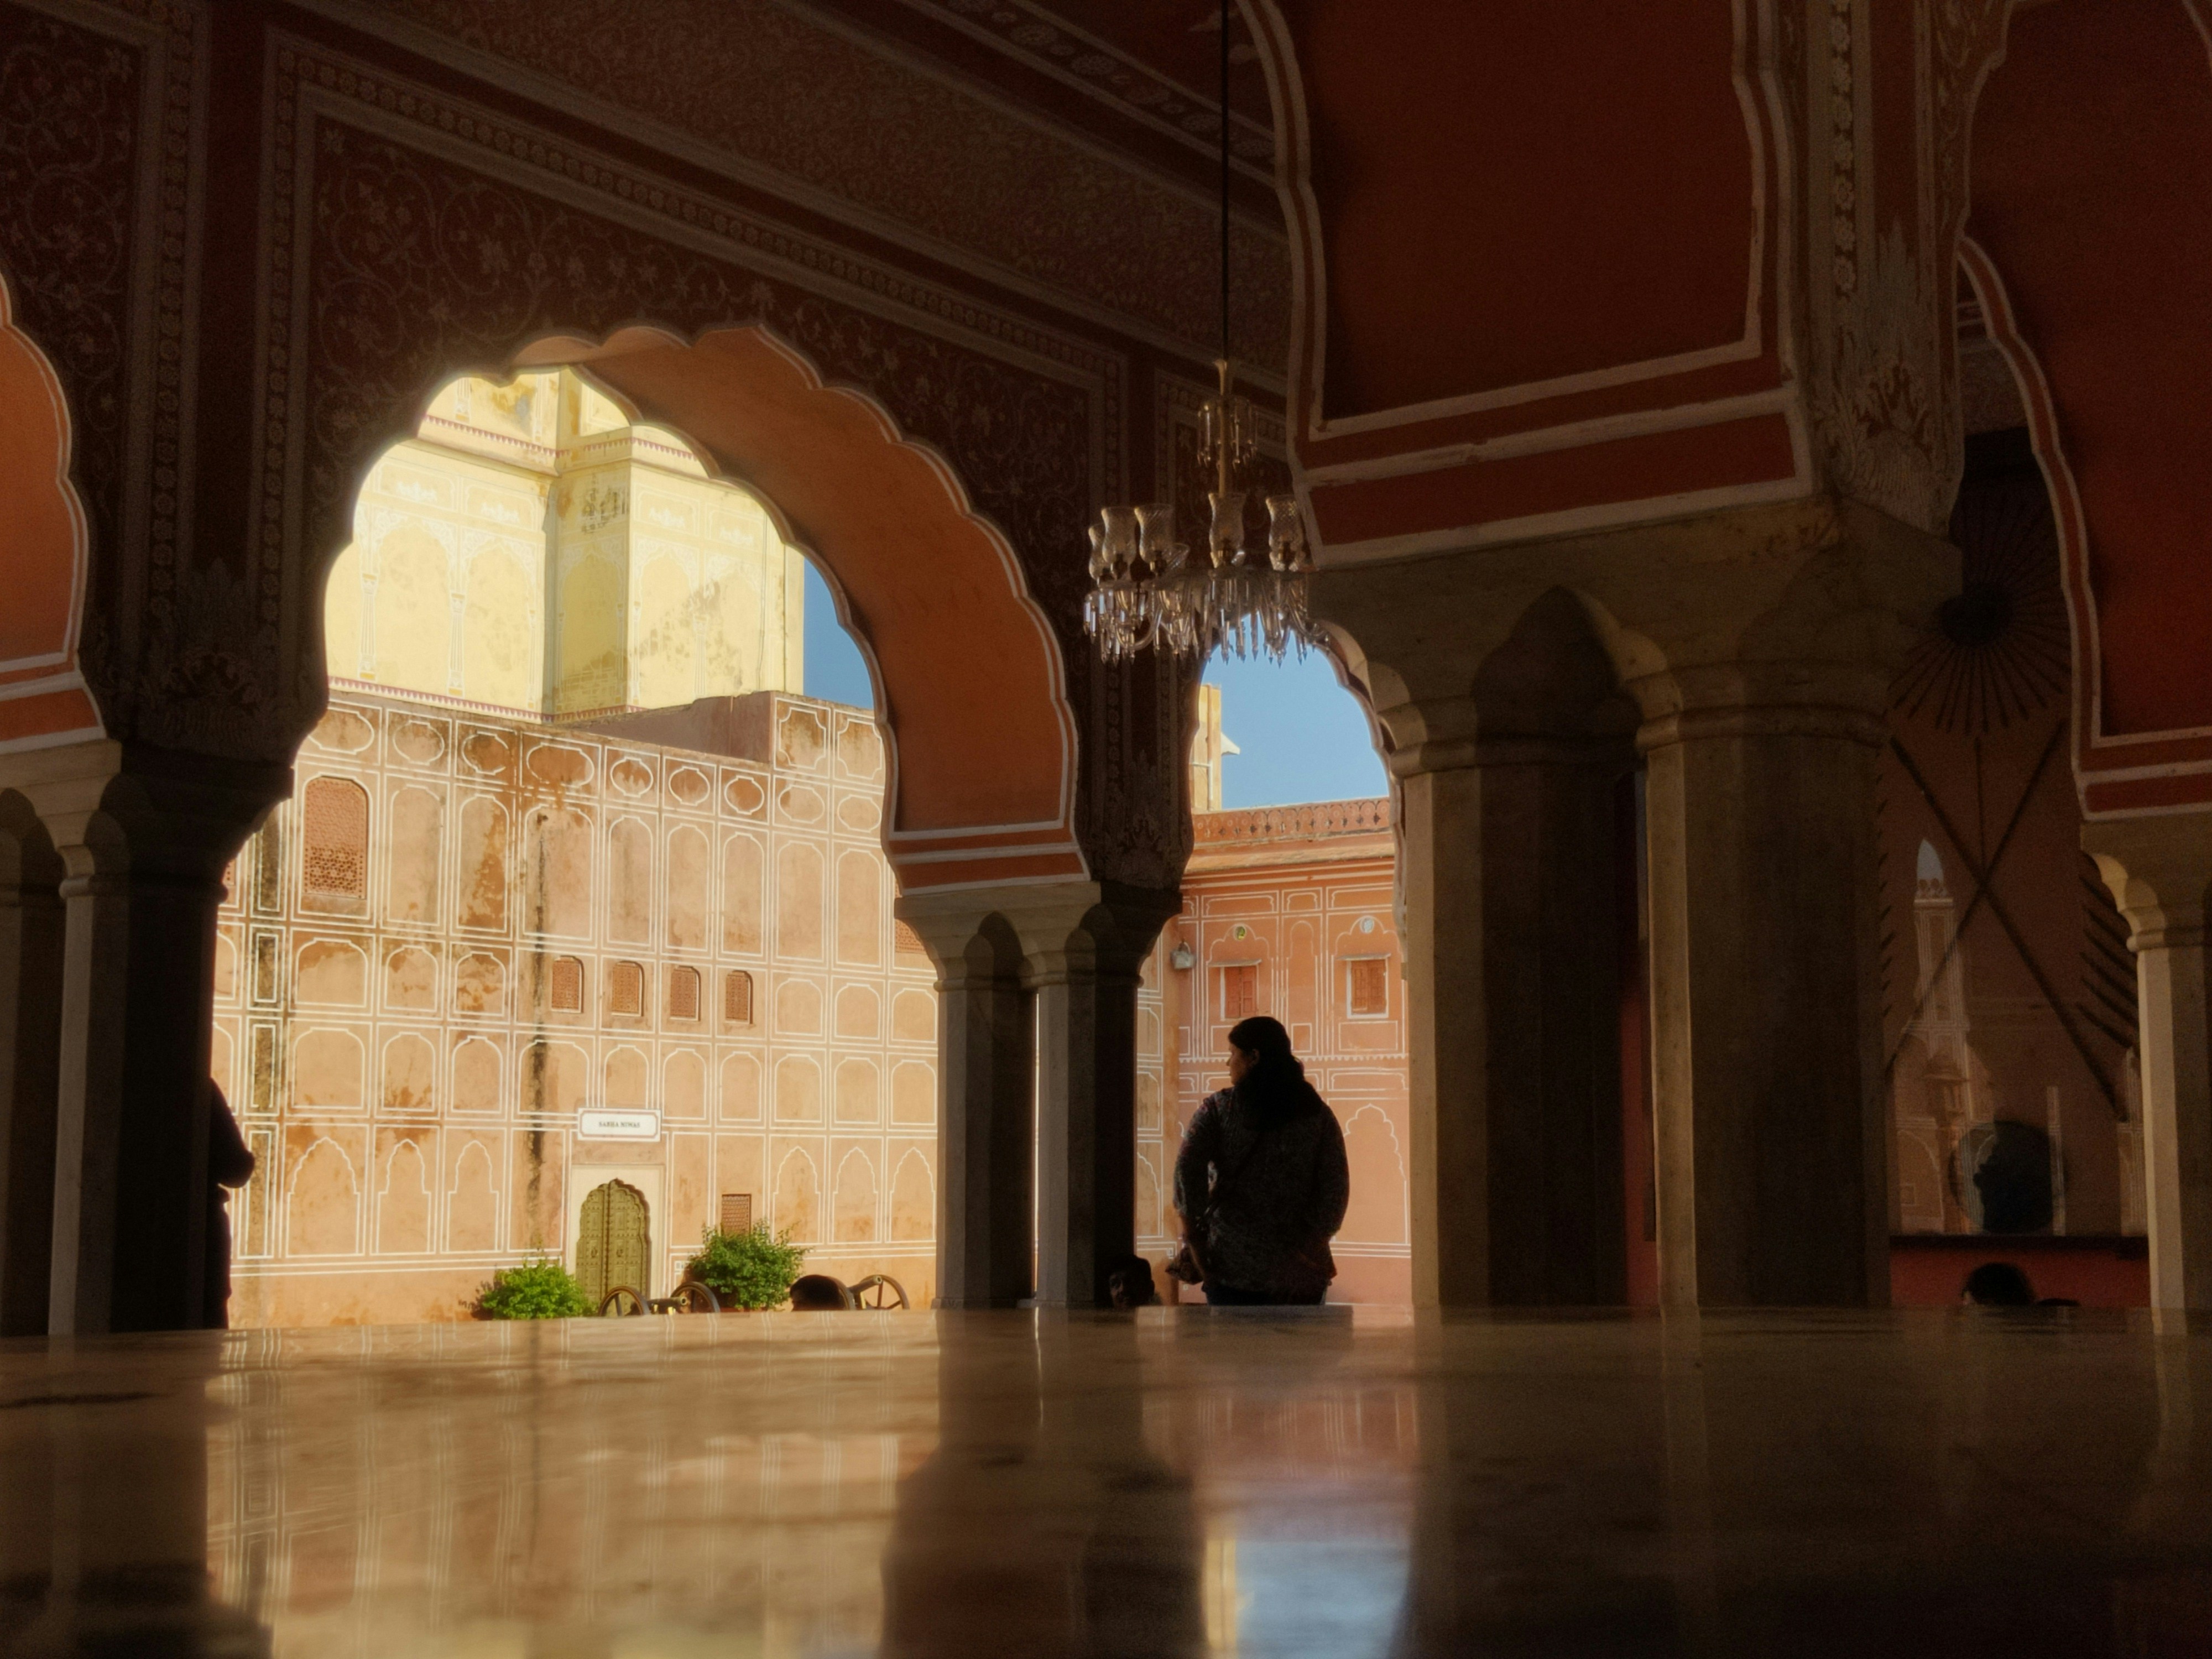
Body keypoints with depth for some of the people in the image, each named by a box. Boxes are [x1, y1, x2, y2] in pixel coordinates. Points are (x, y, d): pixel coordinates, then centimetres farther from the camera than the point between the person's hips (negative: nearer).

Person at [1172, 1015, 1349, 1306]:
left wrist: (1194, 1238, -5)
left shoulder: (1218, 1108, 0)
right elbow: (1336, 1188, -4)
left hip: (1231, 1266, -1)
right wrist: (1309, 1247, -3)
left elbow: (1187, 1168, -12)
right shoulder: (1317, 1114, 5)